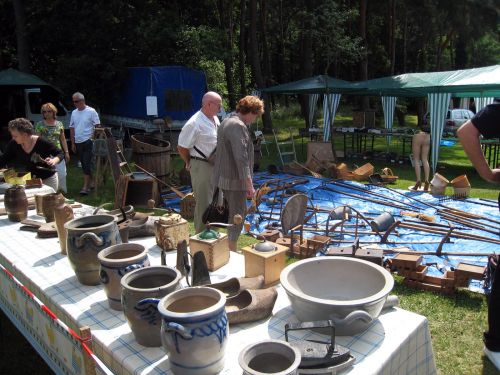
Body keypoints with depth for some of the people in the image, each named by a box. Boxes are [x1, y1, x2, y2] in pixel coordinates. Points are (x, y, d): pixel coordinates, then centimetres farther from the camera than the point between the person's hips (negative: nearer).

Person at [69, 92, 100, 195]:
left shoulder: (91, 111, -6)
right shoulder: (74, 113, 11)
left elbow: (98, 126, -6)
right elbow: (72, 128, 14)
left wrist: (93, 138, -13)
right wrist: (72, 143, 12)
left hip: (88, 142, -6)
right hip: (78, 143, 6)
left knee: (87, 164, -10)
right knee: (84, 164, 12)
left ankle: (85, 187, -10)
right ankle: (90, 183, 24)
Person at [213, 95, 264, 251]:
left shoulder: (226, 122, 13)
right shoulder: (238, 126, -19)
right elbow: (241, 158, -25)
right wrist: (249, 184, -23)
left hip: (225, 178, 10)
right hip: (234, 180, -10)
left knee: (241, 211, 20)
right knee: (236, 216, 1)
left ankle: (230, 248, 29)